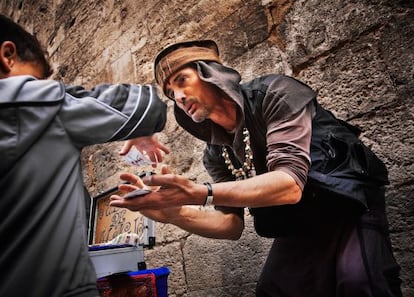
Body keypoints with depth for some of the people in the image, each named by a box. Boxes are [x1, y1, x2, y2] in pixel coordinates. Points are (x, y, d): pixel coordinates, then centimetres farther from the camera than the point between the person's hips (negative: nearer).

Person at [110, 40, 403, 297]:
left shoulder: (274, 93, -17)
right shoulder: (216, 153, 1)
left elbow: (290, 184, -29)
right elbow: (232, 225, 1)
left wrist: (201, 193, -37)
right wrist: (173, 212, -16)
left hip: (348, 201, -5)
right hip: (298, 227, 6)